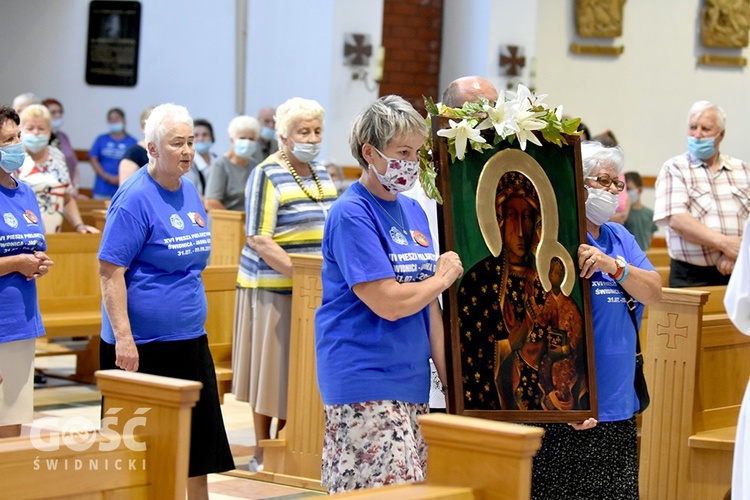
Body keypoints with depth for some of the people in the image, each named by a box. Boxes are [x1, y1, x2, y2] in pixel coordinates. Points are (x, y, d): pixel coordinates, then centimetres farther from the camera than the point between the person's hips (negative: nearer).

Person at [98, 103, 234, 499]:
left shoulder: (189, 192, 9)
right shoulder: (135, 198, -14)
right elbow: (110, 272, -17)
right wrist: (123, 338, -22)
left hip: (189, 340, 8)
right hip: (143, 346, -8)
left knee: (198, 438, 11)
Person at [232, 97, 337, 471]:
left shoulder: (321, 173, 12)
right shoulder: (267, 176, -10)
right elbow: (259, 240, -16)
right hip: (275, 288, -6)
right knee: (272, 367, 1)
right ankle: (262, 453, 11)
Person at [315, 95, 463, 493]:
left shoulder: (414, 212, 14)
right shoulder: (351, 214, -11)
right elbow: (389, 302, -18)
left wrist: (450, 379, 11)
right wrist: (443, 277, -1)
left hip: (410, 382, 8)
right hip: (364, 385, -8)